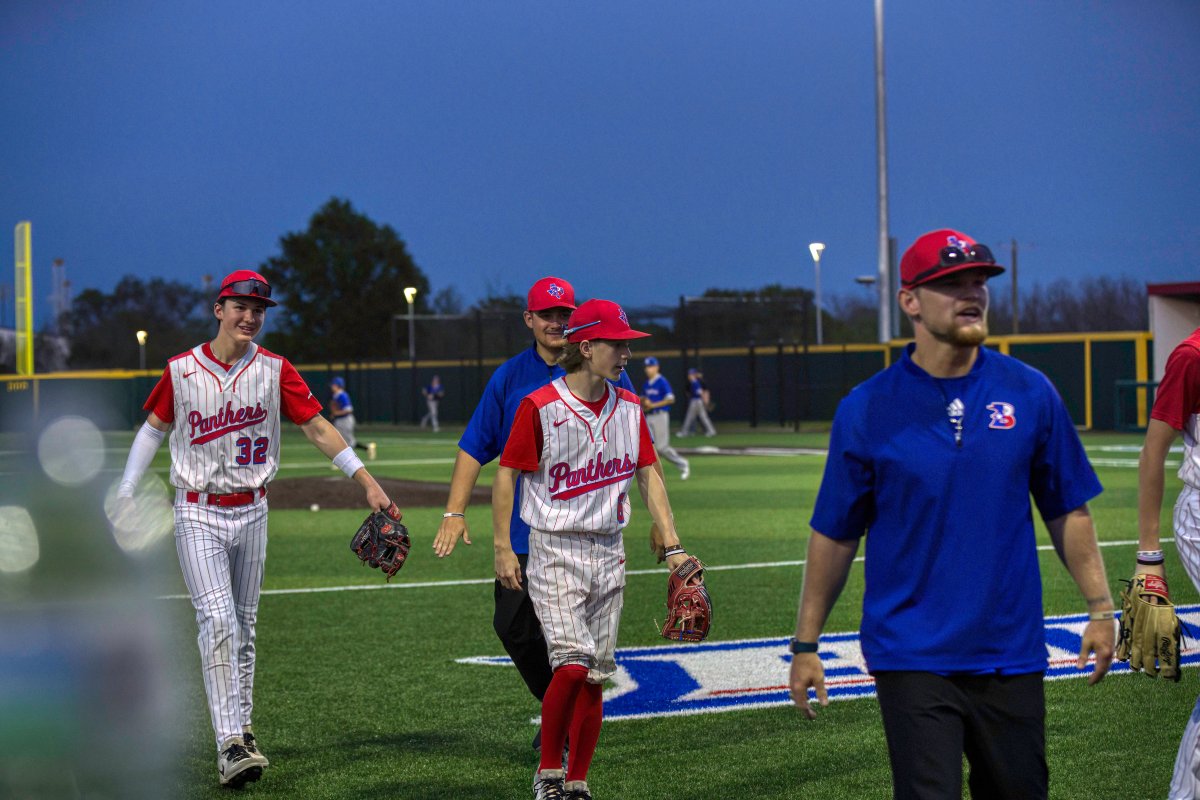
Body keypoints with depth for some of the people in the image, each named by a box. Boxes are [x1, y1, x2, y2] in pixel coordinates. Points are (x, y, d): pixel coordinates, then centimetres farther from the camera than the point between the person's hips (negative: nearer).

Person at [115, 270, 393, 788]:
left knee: (244, 626, 12)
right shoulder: (182, 371, -3)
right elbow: (155, 428, 10)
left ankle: (240, 725, 27)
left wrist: (367, 482, -9)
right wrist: (126, 492, 8)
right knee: (218, 621, -16)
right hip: (198, 515, -2)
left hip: (251, 512, 3)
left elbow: (318, 429, -2)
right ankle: (230, 744, -19)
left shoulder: (274, 371, -1)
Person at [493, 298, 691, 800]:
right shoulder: (540, 407, -9)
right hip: (555, 552, -5)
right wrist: (502, 550, -9)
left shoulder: (629, 409, 8)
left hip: (608, 554, 5)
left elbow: (648, 475, 11)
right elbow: (506, 476, -4)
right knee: (572, 663, -19)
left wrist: (672, 546, 3)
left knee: (596, 675, 5)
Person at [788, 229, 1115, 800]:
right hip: (911, 660, -3)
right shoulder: (866, 410, -4)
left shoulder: (1030, 394, 2)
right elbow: (834, 535, 2)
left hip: (1011, 653, 3)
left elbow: (1066, 510, 9)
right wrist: (805, 644, 2)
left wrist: (1099, 606, 2)